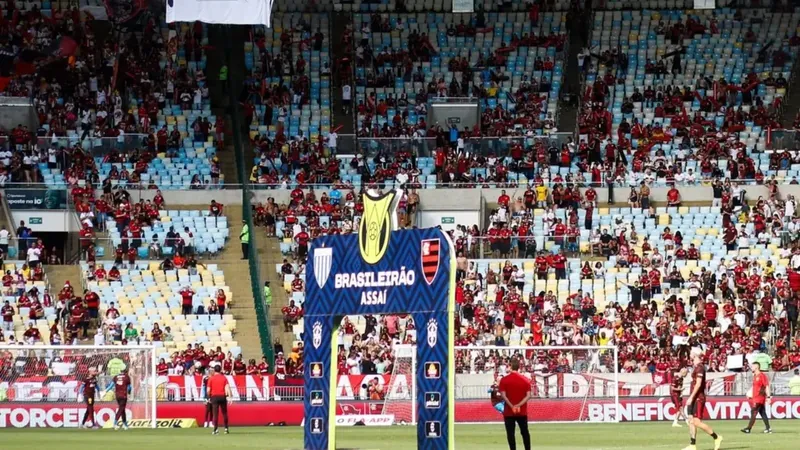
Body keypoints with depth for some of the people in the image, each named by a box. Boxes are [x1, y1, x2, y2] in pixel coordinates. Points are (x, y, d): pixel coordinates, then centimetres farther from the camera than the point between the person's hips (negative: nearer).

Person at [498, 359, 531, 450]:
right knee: (525, 432, 15)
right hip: (522, 412, 2)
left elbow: (503, 395, -14)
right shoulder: (526, 380, 0)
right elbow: (528, 396, -7)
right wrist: (519, 405, -13)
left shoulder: (504, 380, -6)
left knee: (510, 434, 1)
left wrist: (511, 406, -16)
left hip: (508, 412, -2)